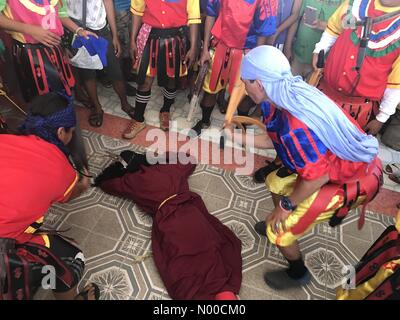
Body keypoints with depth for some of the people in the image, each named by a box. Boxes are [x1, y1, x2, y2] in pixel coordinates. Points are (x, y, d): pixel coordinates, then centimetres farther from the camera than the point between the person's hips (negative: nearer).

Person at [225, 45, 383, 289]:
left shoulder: (295, 125, -36)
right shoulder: (288, 95, -8)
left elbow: (318, 176, -27)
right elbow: (276, 140, 6)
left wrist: (286, 205, -14)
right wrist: (239, 137, 9)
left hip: (351, 181, -9)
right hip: (332, 161, 9)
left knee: (278, 229, -3)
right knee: (276, 182, 21)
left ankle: (297, 274, 27)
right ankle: (283, 223, 48)